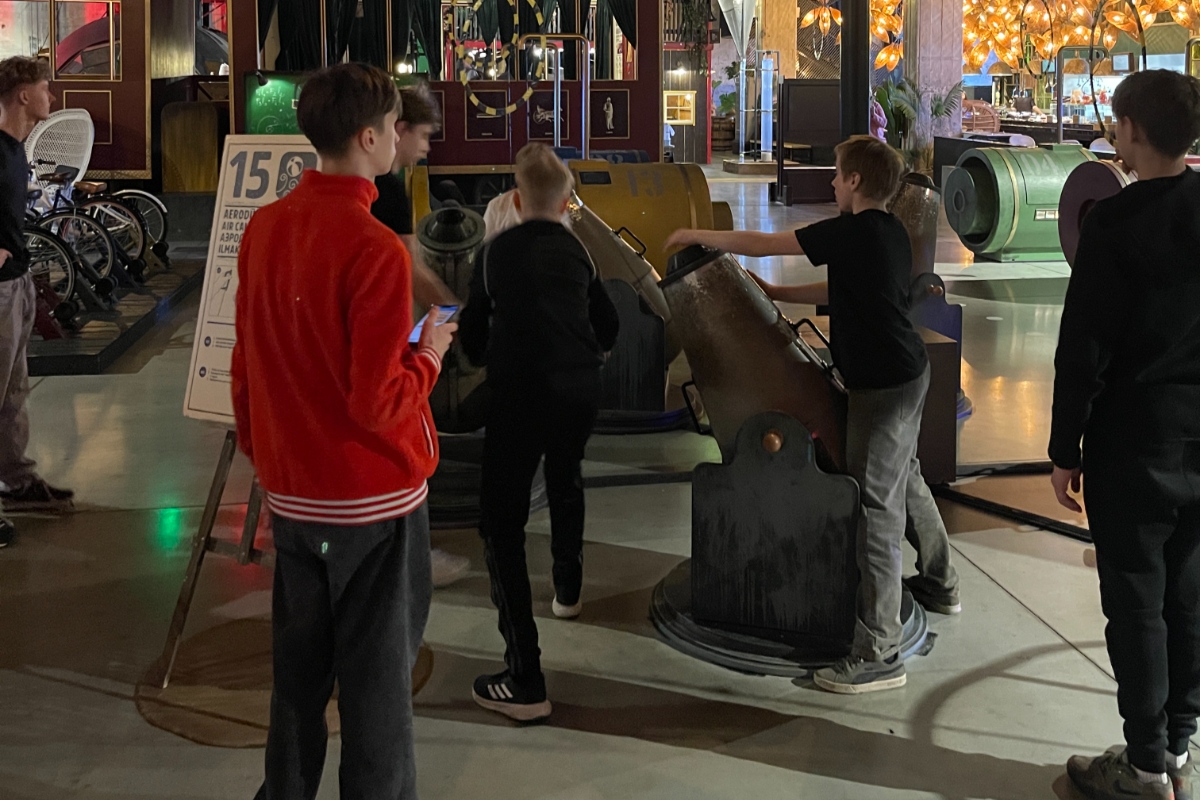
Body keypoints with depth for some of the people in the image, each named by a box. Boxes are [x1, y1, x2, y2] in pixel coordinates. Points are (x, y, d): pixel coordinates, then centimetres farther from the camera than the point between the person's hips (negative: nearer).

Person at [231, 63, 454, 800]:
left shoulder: (264, 227, 1)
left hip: (292, 494, 7)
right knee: (378, 682, 7)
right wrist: (429, 355, -4)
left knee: (298, 670, 20)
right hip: (374, 497, -7)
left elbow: (247, 366, 9)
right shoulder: (376, 249, -21)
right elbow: (378, 404, -22)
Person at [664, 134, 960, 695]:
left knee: (875, 505, -8)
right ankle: (939, 584, 46)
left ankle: (879, 653, -6)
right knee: (904, 478, 27)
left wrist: (698, 236, 2)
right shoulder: (890, 232, 11)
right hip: (908, 371, 10)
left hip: (882, 384, -10)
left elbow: (760, 244, -11)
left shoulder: (852, 233, -17)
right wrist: (775, 294, 23)